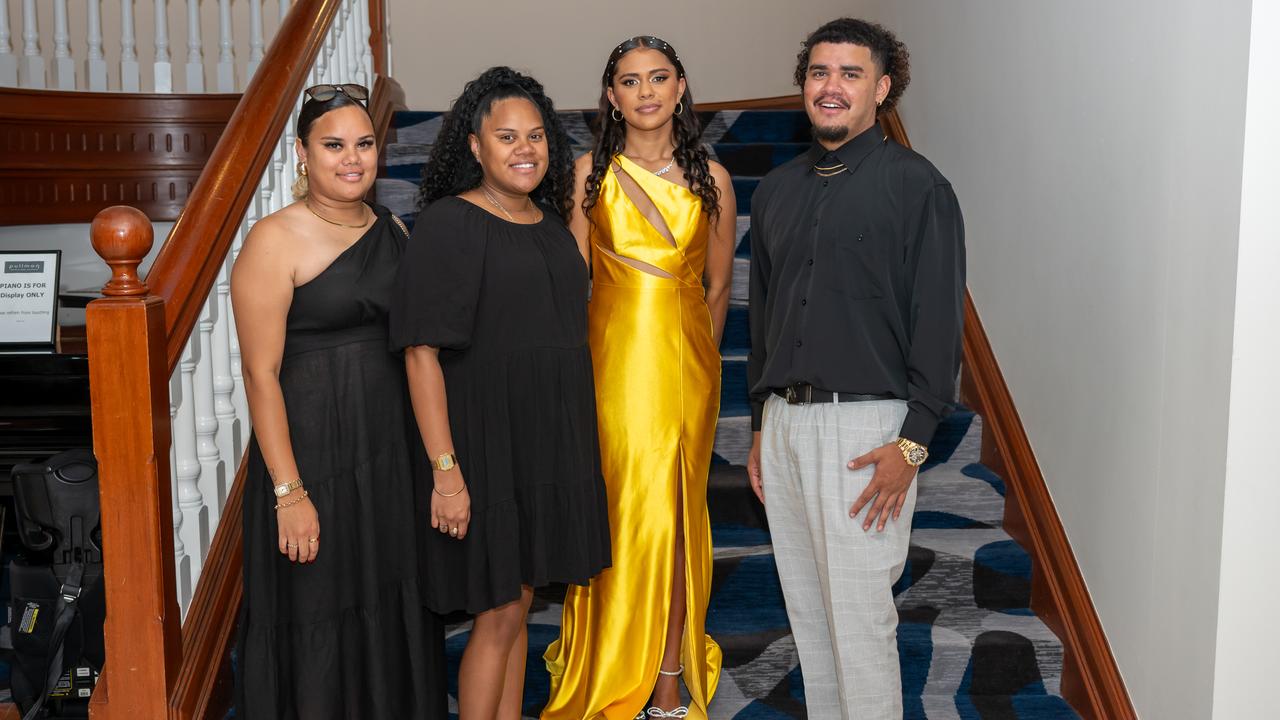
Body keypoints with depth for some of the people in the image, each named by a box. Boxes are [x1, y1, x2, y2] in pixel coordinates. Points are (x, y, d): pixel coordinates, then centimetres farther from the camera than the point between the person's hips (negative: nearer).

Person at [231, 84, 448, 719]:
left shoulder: (392, 231, 9)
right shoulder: (274, 241, -10)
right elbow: (261, 373, -14)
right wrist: (288, 492, -18)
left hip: (393, 451, 6)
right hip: (313, 451, -6)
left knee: (392, 607, 15)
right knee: (319, 620, 6)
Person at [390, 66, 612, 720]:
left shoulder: (549, 221, 10)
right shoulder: (449, 224, -12)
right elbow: (422, 353, -17)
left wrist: (572, 443, 13)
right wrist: (445, 469, -22)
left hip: (549, 440, 7)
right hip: (488, 441, -7)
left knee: (517, 604, 15)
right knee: (499, 616, 0)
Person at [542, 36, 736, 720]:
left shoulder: (711, 178, 5)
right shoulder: (591, 172, 2)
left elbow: (718, 287, 11)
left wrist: (696, 361, 11)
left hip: (686, 364, 1)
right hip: (612, 362, -1)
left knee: (676, 517, 6)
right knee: (617, 516, 1)